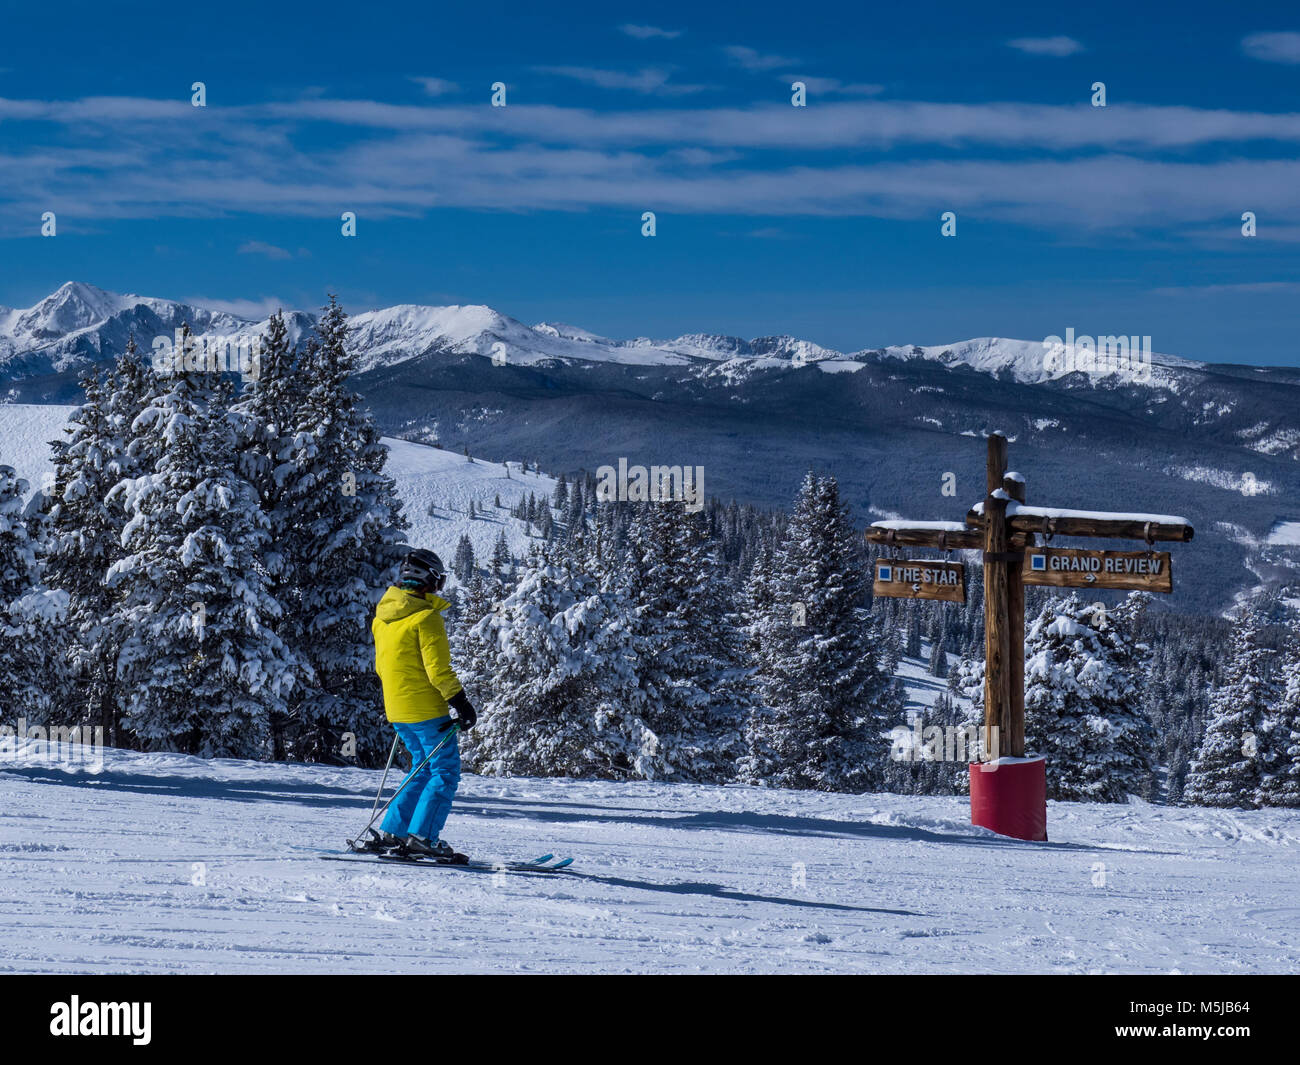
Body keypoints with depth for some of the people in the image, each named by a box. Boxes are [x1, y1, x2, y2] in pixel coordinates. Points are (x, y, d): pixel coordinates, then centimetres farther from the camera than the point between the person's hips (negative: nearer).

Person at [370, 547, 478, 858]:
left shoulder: (382, 617, 11)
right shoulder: (426, 616, -15)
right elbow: (438, 668, -19)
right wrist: (461, 702, -13)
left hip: (396, 709, 8)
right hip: (427, 709, -8)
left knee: (424, 769, 19)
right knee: (446, 772, -1)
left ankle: (393, 832, 13)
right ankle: (423, 837, -8)